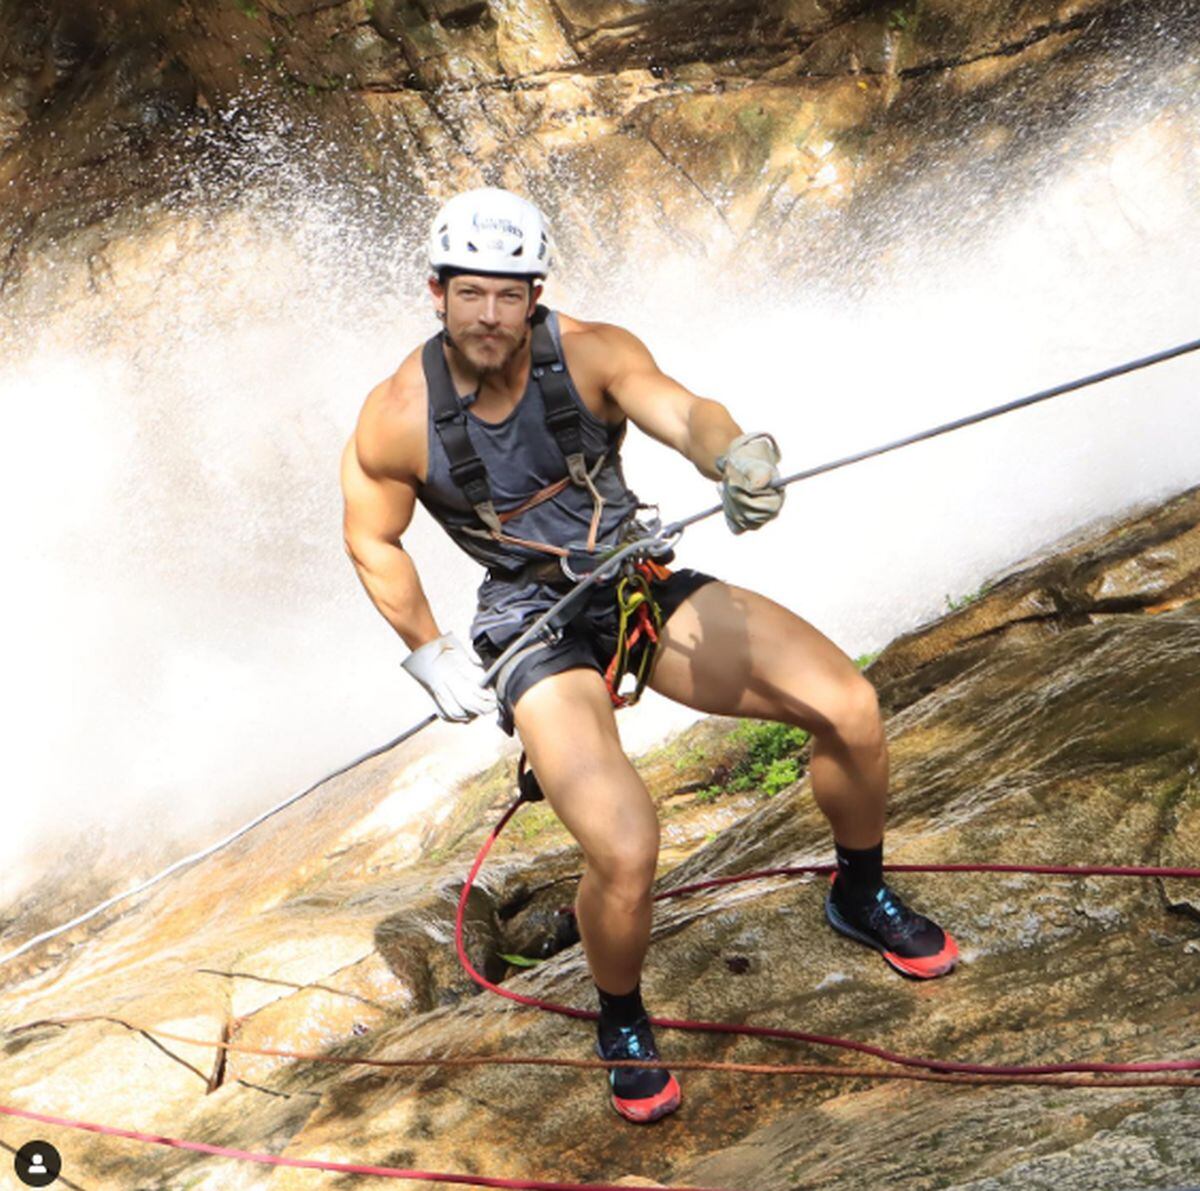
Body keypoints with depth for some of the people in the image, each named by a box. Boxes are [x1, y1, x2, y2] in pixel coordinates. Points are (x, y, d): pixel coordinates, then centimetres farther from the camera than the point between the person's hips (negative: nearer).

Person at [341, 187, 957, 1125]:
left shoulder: (592, 353, -13)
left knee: (851, 708, -13)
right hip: (538, 632, -2)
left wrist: (737, 454, -54)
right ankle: (622, 1023, 12)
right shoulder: (398, 419, -13)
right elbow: (372, 541, 4)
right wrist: (430, 655, 2)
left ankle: (861, 897, 20)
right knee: (625, 854, -24)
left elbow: (681, 411, -32)